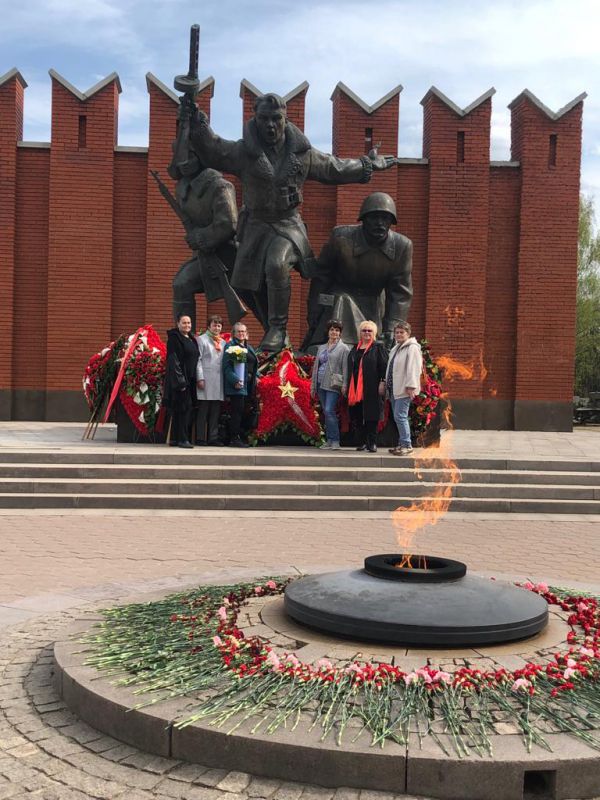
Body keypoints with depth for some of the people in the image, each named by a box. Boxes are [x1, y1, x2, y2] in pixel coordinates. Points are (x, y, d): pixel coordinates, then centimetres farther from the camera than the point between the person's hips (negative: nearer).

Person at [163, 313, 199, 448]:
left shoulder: (191, 339, 17)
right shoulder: (174, 338, -7)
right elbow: (173, 360, -14)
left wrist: (198, 379, 13)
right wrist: (180, 380, -20)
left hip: (190, 380, 8)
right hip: (180, 379, -8)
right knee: (183, 408, -10)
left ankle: (175, 439, 14)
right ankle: (182, 438, -7)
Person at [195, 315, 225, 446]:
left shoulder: (223, 343, 19)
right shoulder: (201, 339, 3)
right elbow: (198, 360, -4)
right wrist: (200, 378, -12)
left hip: (219, 381, 5)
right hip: (206, 380, -5)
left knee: (215, 411, 6)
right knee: (203, 410, -3)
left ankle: (213, 437, 10)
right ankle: (200, 438, 0)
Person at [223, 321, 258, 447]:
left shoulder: (249, 347, 20)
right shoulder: (230, 346, -4)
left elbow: (254, 364, 25)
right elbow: (227, 366, -12)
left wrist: (255, 378, 11)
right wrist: (235, 381, -22)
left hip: (248, 385, 7)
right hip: (237, 384, -7)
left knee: (241, 411, 9)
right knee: (237, 411, -10)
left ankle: (238, 437, 13)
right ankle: (234, 438, -6)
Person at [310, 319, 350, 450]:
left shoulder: (344, 348, 1)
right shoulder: (321, 348, 18)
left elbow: (345, 368, -6)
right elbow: (315, 367, 20)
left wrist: (344, 385, -15)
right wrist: (313, 386, 15)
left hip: (333, 384, -6)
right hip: (321, 384, 6)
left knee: (329, 411, -16)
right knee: (326, 413, 7)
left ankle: (335, 441, -11)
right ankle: (329, 441, 12)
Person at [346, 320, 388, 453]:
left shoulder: (378, 347, 1)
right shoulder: (355, 348, 18)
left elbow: (384, 366, -6)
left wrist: (382, 382, -14)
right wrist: (348, 386, 17)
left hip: (371, 388, -5)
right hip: (355, 388, 5)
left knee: (371, 416, -3)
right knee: (356, 417, 5)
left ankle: (372, 443, 2)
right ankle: (361, 442, 13)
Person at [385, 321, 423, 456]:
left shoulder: (412, 348, -9)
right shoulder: (395, 348, 20)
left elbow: (413, 369, -17)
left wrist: (411, 386, -22)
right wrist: (387, 383, 21)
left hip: (404, 389, -9)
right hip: (394, 389, 9)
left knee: (400, 416, -13)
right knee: (397, 417, 10)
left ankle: (407, 445, -8)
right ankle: (402, 444, 16)